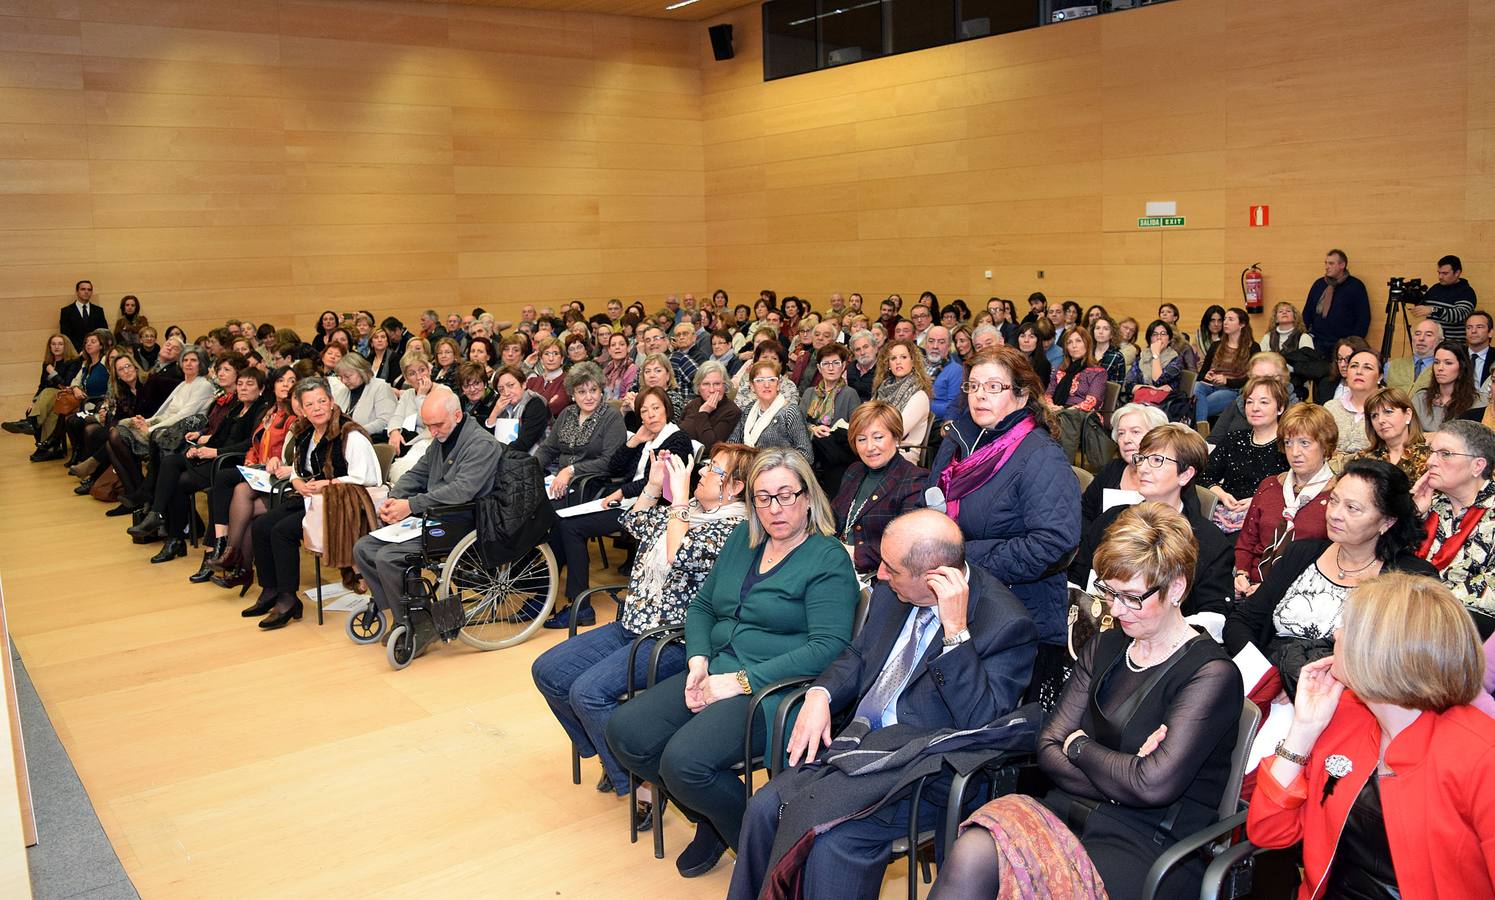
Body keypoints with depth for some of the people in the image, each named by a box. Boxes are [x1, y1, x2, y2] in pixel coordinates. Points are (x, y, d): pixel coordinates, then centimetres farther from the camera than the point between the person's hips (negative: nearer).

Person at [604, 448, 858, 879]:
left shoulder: (829, 560, -8)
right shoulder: (742, 538, 14)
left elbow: (828, 646, -18)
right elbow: (702, 606, 19)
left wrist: (742, 681, -19)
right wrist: (699, 660, -2)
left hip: (776, 688, -8)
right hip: (717, 672, 8)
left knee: (683, 760, -27)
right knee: (625, 731, -9)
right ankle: (710, 822, 12)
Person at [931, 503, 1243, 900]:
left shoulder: (1211, 675, -6)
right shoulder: (1104, 648, 14)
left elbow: (1154, 784, -17)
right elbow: (1048, 748, 8)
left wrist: (1079, 745, 0)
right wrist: (1120, 773, -10)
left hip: (1146, 845, -5)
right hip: (1066, 811, 6)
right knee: (970, 856, -30)